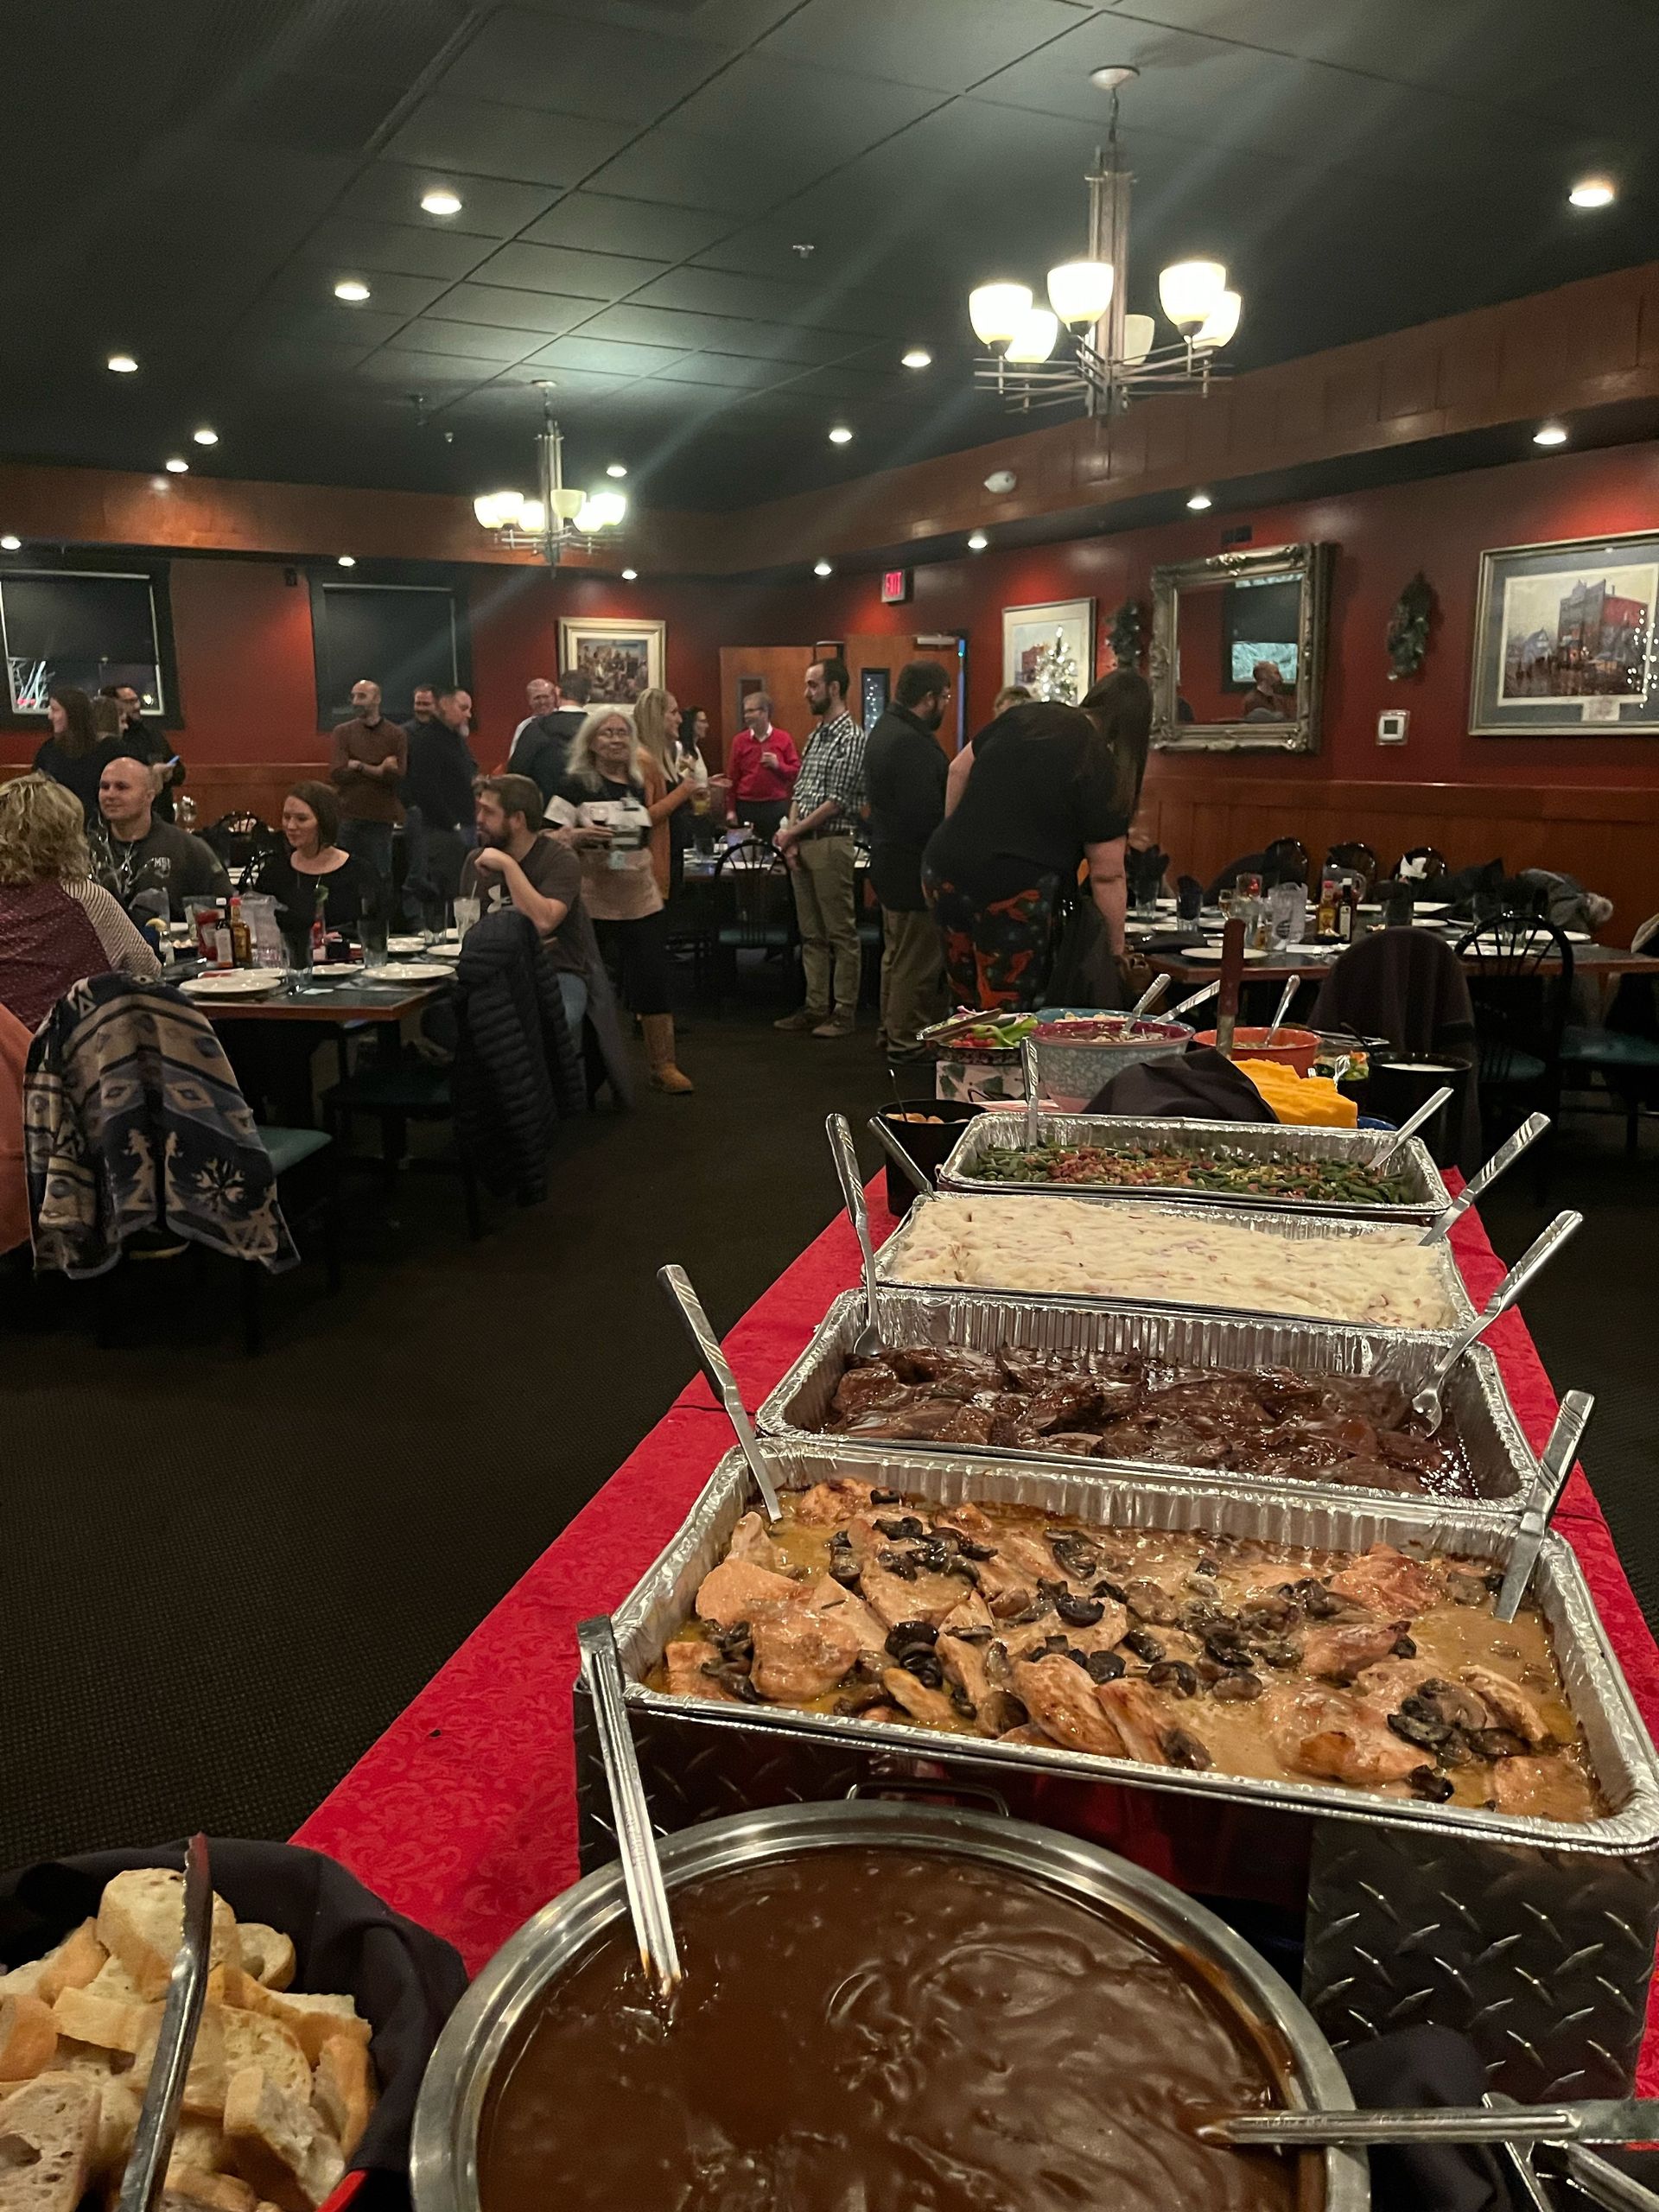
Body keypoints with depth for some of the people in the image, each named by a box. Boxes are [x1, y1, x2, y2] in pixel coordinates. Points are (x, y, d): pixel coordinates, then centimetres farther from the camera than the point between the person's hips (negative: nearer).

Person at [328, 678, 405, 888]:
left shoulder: (396, 735, 4)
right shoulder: (342, 732, 7)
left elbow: (397, 776, -7)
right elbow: (337, 772, -6)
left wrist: (359, 766, -8)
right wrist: (379, 770, -8)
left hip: (380, 817, -1)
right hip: (347, 815, 1)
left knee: (381, 877, -1)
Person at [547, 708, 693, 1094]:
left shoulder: (639, 785, 12)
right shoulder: (576, 785, -3)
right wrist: (579, 835, -25)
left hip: (642, 903, 4)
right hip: (593, 906, -4)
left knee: (654, 983, 2)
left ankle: (663, 1065, 11)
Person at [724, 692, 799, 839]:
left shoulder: (784, 738, 3)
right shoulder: (739, 740, 5)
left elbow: (797, 771, 4)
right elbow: (732, 777, 5)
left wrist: (778, 765, -14)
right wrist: (731, 809, 1)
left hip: (777, 807, 0)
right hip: (746, 807, 1)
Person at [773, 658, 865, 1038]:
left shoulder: (850, 737, -10)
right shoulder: (816, 736, 16)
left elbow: (837, 801, -15)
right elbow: (799, 792, 15)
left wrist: (793, 832, -9)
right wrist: (791, 838, 1)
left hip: (831, 844, -9)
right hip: (802, 844, 9)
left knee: (840, 933, -1)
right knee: (811, 934, 12)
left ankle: (843, 1013, 3)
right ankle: (816, 1007, 19)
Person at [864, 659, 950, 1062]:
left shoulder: (884, 731, 10)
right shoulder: (912, 743, -24)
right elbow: (929, 817, -27)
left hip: (890, 860, 11)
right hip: (915, 869, -11)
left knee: (897, 954, 21)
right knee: (917, 963, -1)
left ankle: (891, 1029, 32)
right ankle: (908, 1040, 7)